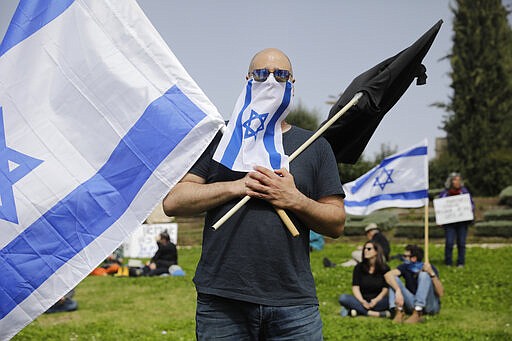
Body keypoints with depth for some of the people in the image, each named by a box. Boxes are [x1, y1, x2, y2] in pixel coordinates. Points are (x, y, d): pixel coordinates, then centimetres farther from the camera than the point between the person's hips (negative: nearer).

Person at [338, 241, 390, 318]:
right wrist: (362, 301, -21)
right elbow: (355, 287, -2)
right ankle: (374, 314, -34)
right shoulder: (359, 267, 7)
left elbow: (385, 289, -3)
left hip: (377, 301, -1)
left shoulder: (384, 268, 4)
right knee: (343, 298, -26)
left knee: (387, 301, -36)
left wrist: (376, 300, -22)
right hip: (362, 300, 2)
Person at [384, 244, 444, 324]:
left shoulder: (429, 268, -13)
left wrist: (432, 273, -35)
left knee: (424, 275, -27)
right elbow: (388, 275, -24)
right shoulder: (406, 267, -4)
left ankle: (417, 314, -37)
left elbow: (440, 293, -23)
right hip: (412, 305, 3)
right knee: (393, 279, -13)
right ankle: (399, 311, -29)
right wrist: (398, 291, -40)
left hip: (431, 306, -3)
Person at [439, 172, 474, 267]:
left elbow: (471, 204, 10)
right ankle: (448, 263, 5)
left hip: (462, 222, 1)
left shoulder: (464, 191, 7)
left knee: (461, 243, 2)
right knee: (449, 243, -7)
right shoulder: (444, 193, 4)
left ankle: (461, 263, 12)